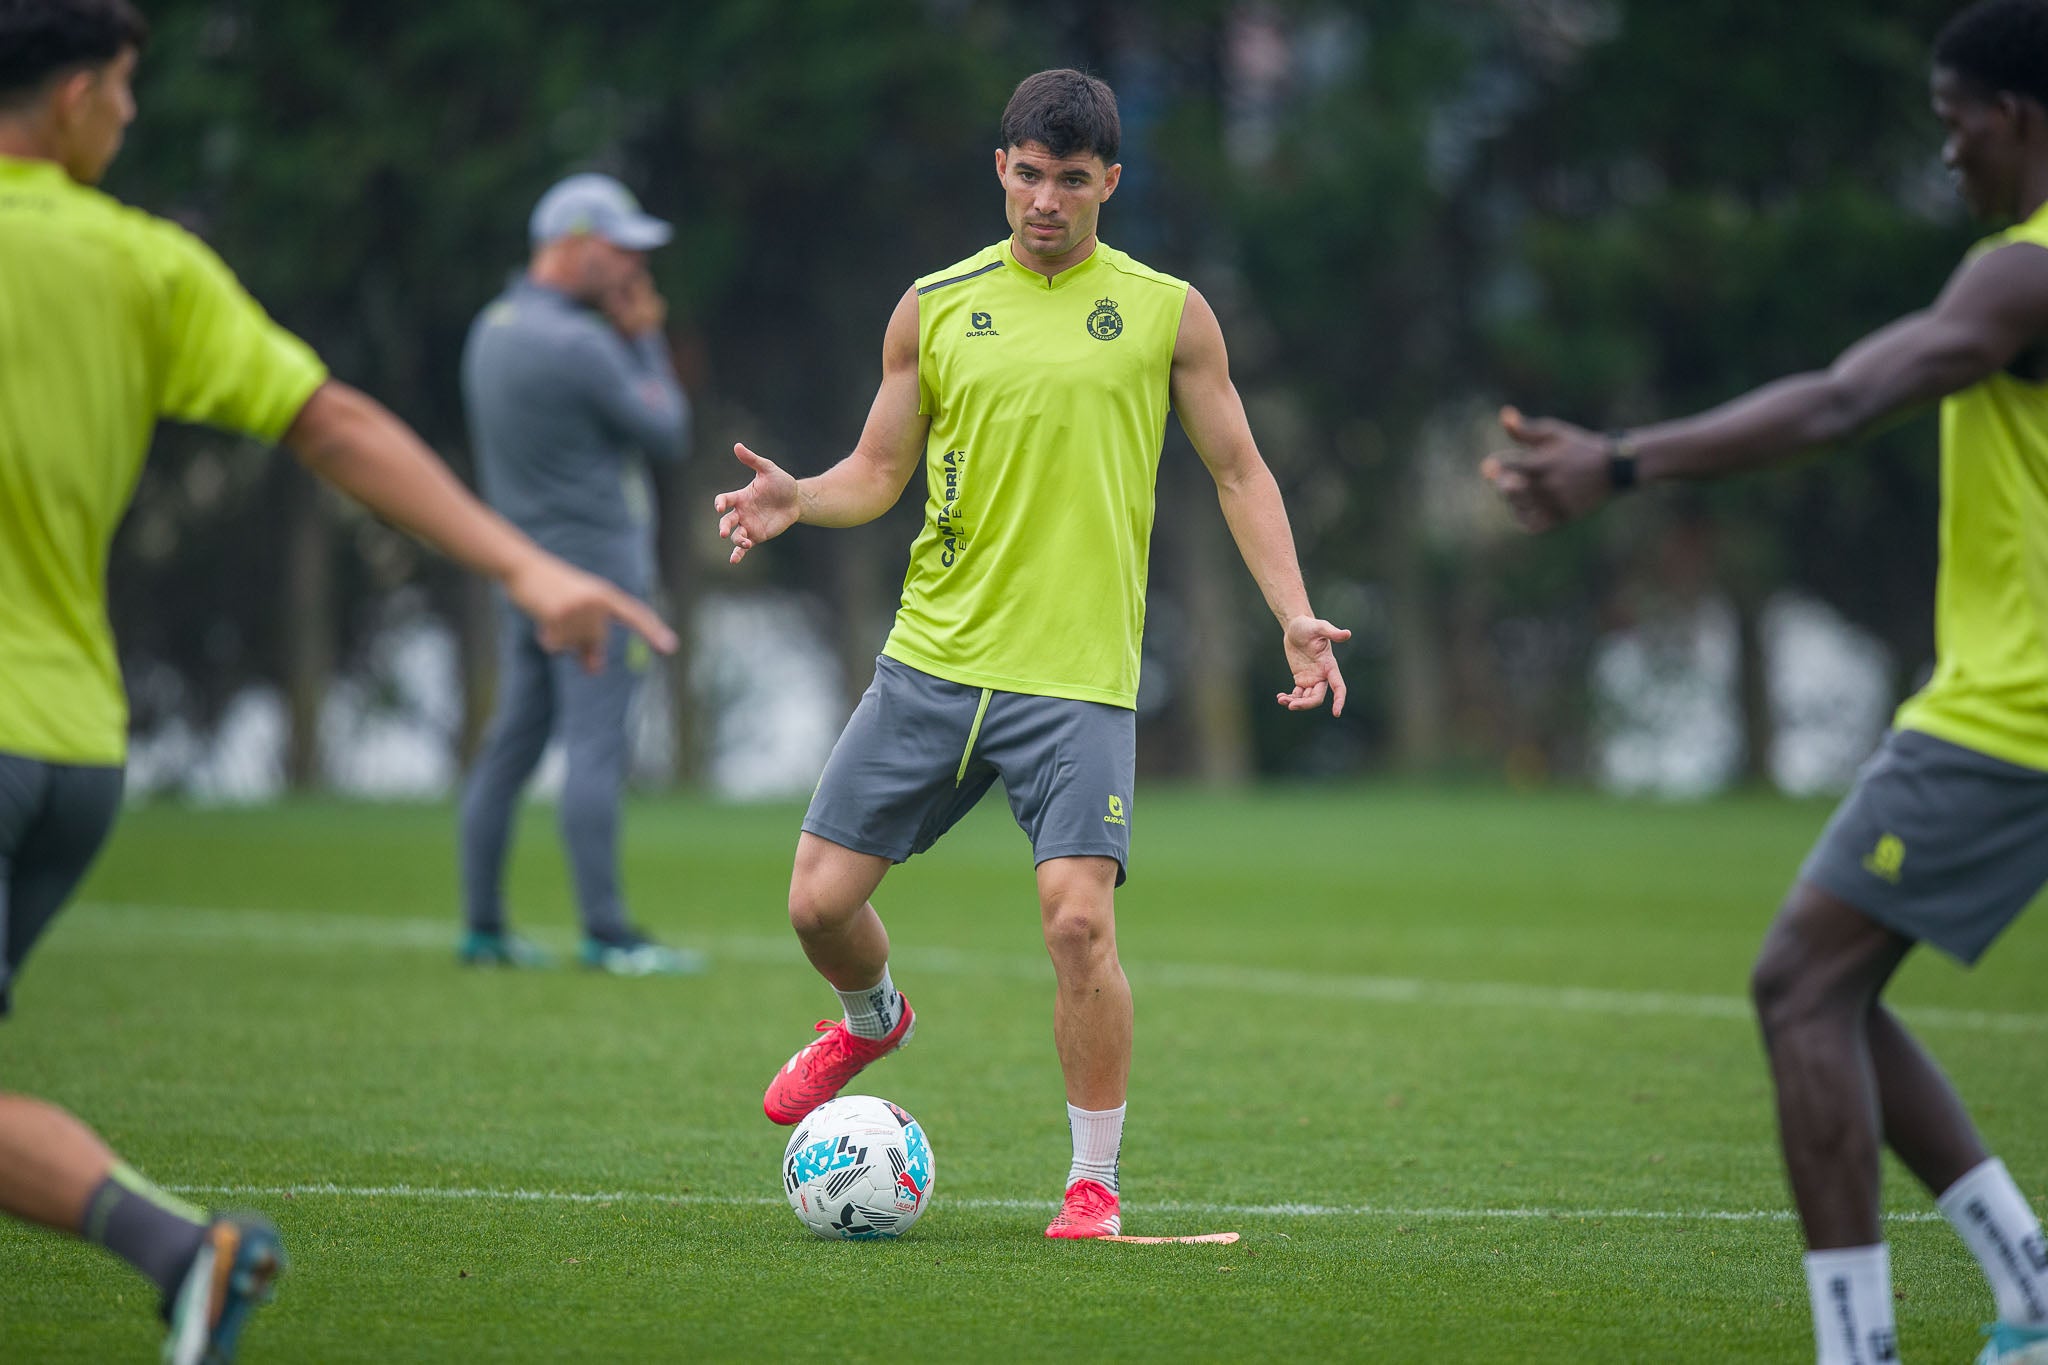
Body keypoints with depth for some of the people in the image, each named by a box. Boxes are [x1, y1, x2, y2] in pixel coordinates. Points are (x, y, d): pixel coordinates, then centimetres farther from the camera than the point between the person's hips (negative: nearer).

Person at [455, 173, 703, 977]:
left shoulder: (492, 330, 12)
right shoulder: (576, 344, -17)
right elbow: (666, 434, -7)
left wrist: (631, 335, 12)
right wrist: (644, 339, 3)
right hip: (596, 561, -9)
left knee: (512, 743, 10)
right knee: (596, 745, -9)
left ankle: (482, 927, 12)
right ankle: (605, 934, -10)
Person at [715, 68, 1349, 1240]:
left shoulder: (1168, 312, 4)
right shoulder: (936, 307, 8)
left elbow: (1240, 472, 8)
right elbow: (881, 470, 13)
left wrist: (1295, 616, -3)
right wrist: (802, 499, -9)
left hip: (1080, 676, -3)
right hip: (932, 659, 3)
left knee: (1079, 920, -17)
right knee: (822, 899, 2)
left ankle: (1095, 1185, -1)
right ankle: (875, 1020, 39)